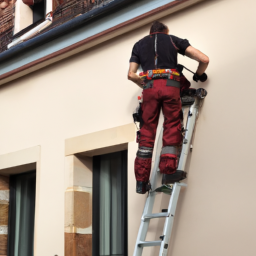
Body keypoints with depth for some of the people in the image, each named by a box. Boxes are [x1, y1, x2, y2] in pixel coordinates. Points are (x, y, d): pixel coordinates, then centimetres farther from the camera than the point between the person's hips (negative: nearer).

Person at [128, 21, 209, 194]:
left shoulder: (139, 44, 26)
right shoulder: (173, 39, 20)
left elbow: (131, 74, 16)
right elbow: (204, 59, 13)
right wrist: (199, 75, 31)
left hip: (150, 87, 2)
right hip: (170, 85, -2)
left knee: (147, 131, 3)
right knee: (172, 127, 6)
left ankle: (141, 181, 0)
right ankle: (169, 169, -6)